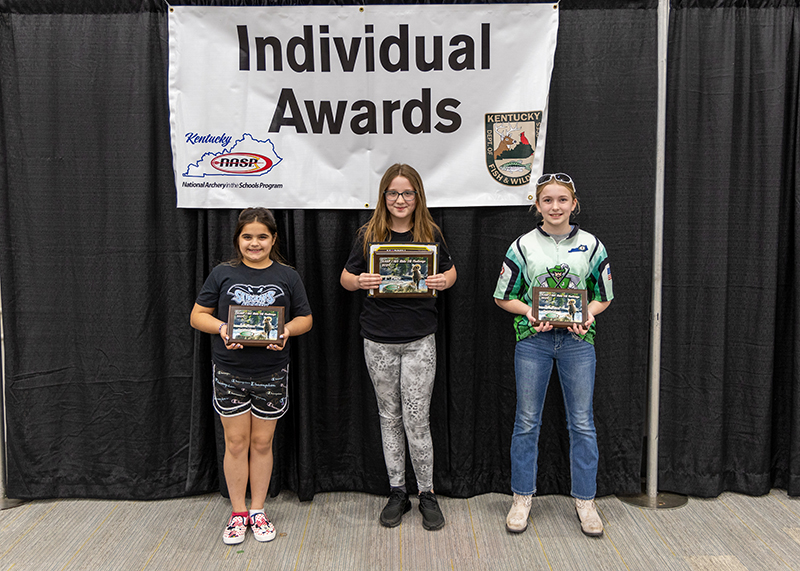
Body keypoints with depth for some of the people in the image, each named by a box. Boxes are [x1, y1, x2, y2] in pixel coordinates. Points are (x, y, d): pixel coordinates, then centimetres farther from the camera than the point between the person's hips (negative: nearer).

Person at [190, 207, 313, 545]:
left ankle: (258, 511, 24)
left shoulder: (287, 276, 4)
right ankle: (238, 514, 21)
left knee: (262, 443, 9)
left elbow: (305, 318, 8)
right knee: (236, 443, 6)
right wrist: (221, 328, -15)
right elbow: (198, 315, 4)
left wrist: (287, 330, -13)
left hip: (271, 373, 1)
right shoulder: (222, 274, 2)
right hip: (229, 372, 0)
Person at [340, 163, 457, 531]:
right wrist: (360, 281, -17)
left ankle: (427, 494, 15)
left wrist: (444, 281, -10)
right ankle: (397, 493, 24)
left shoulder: (430, 234, 1)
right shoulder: (369, 235, 0)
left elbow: (450, 270, 14)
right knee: (389, 417, 11)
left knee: (417, 419, -3)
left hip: (419, 339, -1)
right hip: (379, 340, 1)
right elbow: (346, 277, 6)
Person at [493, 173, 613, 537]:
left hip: (577, 340, 1)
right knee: (527, 421, 6)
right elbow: (504, 297, 4)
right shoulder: (523, 246, 0)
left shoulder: (591, 246, 4)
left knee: (582, 422, 6)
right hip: (533, 339, 0)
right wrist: (531, 313, -13)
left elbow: (604, 296, 11)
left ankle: (585, 500, 20)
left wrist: (588, 314, -10)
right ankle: (522, 498, 21)